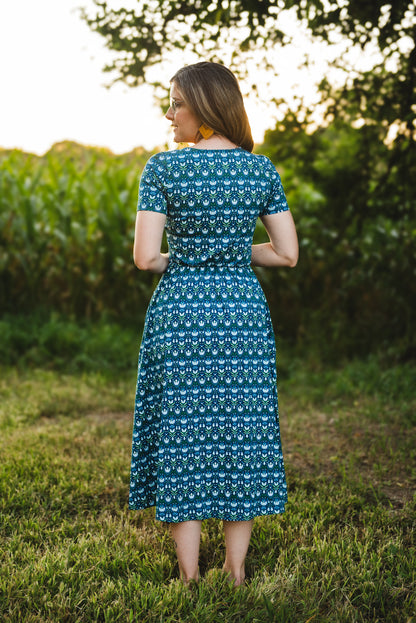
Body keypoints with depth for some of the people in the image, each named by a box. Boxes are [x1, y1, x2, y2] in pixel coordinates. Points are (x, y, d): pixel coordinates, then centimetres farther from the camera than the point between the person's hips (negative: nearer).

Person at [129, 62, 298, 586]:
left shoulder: (163, 168, -6)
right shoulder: (261, 169, 2)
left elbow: (145, 257, -11)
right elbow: (287, 254, 2)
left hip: (180, 311, -2)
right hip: (243, 312, 3)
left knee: (181, 439, 7)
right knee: (241, 435, 12)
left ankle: (189, 574, 16)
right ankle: (236, 570, 21)